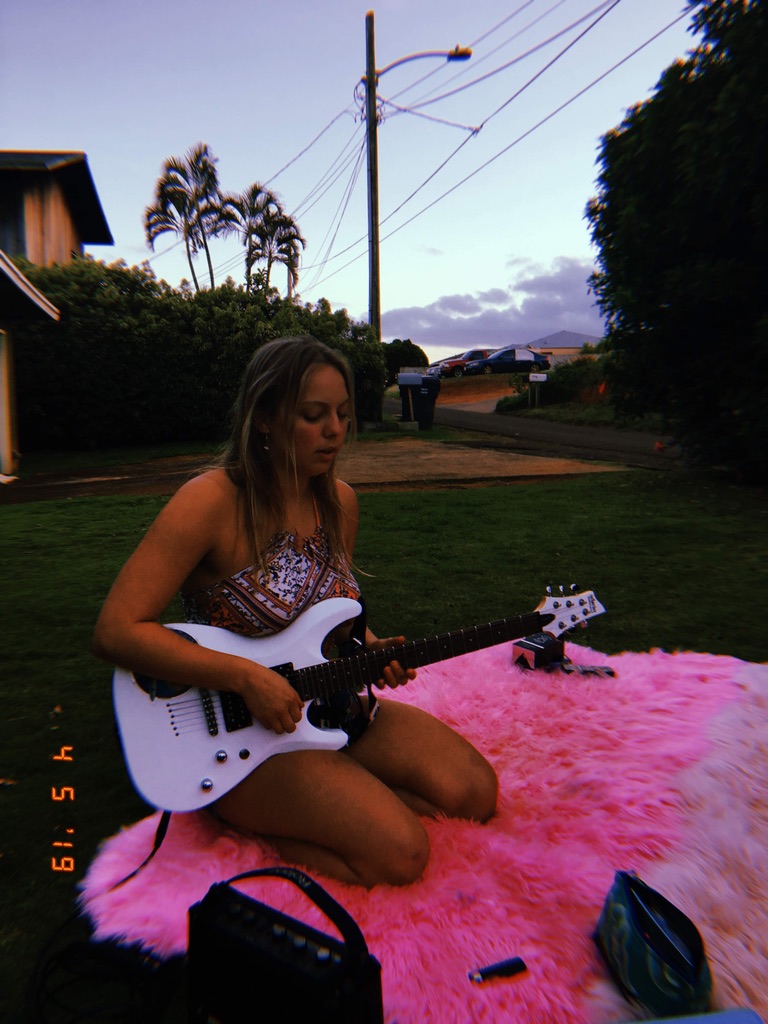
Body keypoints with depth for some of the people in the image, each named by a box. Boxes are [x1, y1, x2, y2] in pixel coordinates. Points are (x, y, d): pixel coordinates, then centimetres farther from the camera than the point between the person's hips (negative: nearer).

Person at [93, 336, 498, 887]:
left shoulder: (340, 501, 4)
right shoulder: (212, 501, -19)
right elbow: (116, 630, -21)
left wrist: (368, 648, -4)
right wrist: (247, 677, -26)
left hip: (334, 707, 7)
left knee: (475, 794, -3)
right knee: (400, 852, -20)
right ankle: (251, 813, 3)